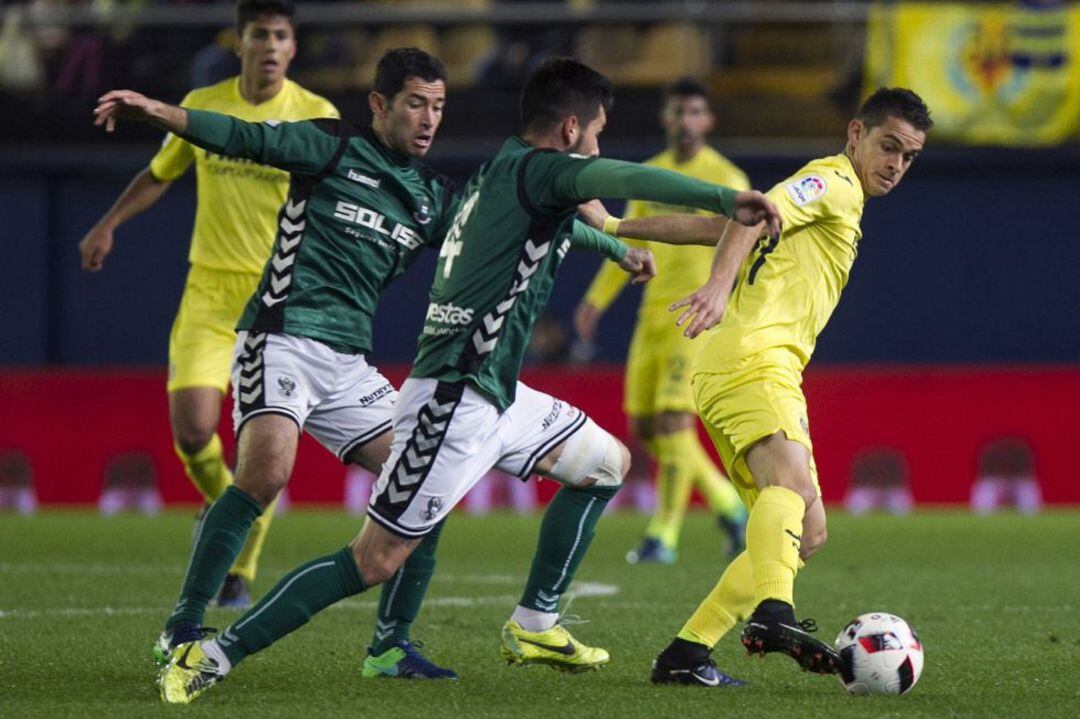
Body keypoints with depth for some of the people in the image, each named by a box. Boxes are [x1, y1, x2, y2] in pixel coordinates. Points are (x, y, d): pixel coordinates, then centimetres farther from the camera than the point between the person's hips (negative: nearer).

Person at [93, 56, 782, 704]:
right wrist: (728, 199, -42)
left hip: (494, 395, 11)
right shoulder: (536, 168, -11)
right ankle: (214, 655, -10)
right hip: (457, 400, -11)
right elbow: (619, 178, -31)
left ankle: (535, 625, 21)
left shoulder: (502, 172, 18)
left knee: (608, 462, 21)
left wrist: (618, 249, 60)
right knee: (376, 560, -12)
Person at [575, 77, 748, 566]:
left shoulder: (726, 180, -6)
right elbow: (628, 245, 23)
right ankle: (728, 505, 20)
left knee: (673, 419, -16)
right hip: (653, 314, 7)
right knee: (645, 428, 5)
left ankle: (663, 537, -11)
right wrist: (596, 300, 17)